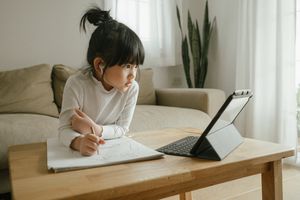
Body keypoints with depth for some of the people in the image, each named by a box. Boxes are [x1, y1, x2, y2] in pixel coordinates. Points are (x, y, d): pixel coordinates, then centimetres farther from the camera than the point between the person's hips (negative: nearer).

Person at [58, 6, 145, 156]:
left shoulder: (131, 88, -16)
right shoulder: (77, 84, -22)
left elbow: (122, 128, -10)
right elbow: (64, 129, -22)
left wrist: (95, 129, -27)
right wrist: (79, 142, -43)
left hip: (112, 148, 1)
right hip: (78, 149, -1)